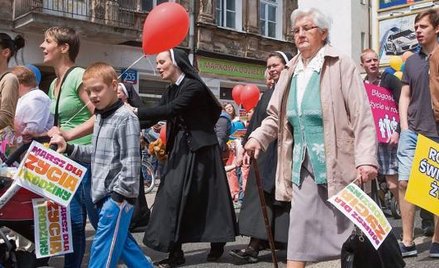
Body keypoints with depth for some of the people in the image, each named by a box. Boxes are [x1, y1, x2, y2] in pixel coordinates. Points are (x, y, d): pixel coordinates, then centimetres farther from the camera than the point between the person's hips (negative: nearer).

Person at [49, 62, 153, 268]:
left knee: (102, 250, -5)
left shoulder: (125, 118, -14)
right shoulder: (100, 117, 15)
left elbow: (131, 161, -19)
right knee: (121, 242, 18)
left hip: (118, 195, -9)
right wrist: (68, 148, 10)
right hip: (104, 194, 9)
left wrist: (121, 193, -19)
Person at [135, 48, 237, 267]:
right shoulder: (170, 91, 12)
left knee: (207, 195, 1)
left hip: (200, 148, -8)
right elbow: (154, 118, 6)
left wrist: (136, 112, -26)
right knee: (173, 195, 2)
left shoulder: (194, 86, -14)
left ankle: (217, 245, 18)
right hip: (180, 148, 8)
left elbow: (170, 110, -26)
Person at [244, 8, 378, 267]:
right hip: (303, 163, 4)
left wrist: (366, 159, -17)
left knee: (345, 224, 7)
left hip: (337, 161, -4)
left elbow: (362, 116, -9)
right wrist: (258, 138, -5)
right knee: (301, 224, 4)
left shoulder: (341, 65, -3)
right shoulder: (290, 72, 12)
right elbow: (276, 116, 14)